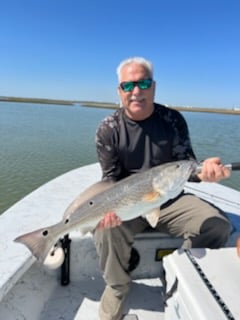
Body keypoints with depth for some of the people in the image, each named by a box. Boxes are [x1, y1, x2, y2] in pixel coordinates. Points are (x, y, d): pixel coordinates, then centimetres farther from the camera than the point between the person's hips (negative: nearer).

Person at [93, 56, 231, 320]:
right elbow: (110, 177, -6)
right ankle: (117, 286, 3)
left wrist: (203, 170, -30)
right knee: (107, 229, -30)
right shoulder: (108, 129, -6)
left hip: (170, 199, 2)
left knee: (218, 226, -17)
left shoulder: (173, 120, -4)